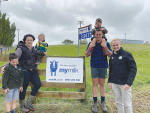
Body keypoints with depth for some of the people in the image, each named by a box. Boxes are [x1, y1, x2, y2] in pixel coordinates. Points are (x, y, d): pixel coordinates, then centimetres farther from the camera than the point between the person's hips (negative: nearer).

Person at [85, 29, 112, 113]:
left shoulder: (106, 43, 0)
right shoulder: (91, 43, 2)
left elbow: (110, 55, -7)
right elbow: (86, 55, 0)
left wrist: (105, 47, -23)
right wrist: (89, 48, -18)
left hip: (103, 67, 0)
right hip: (94, 67, 0)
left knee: (102, 84, 9)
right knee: (95, 84, 3)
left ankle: (103, 103, 21)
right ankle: (95, 103, 13)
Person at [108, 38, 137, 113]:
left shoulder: (127, 54, -9)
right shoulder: (112, 56, 8)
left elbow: (133, 69, -13)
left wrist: (129, 83, -21)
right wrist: (109, 81, 11)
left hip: (124, 84, -5)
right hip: (114, 84, 5)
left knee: (127, 104, 5)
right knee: (118, 102, 17)